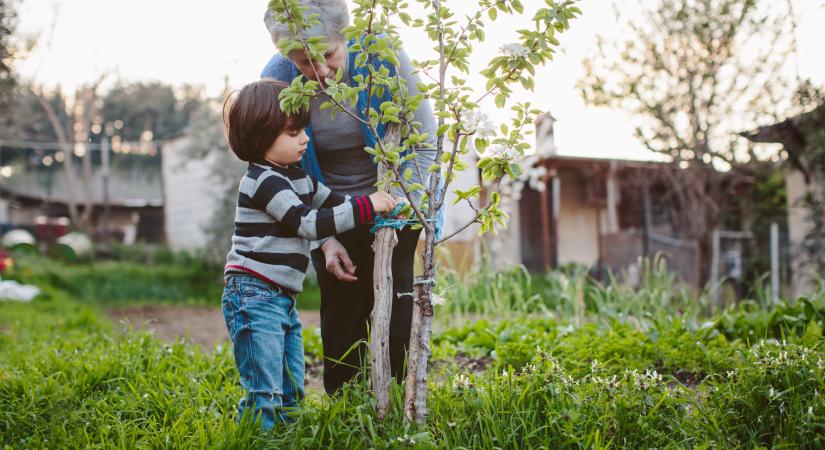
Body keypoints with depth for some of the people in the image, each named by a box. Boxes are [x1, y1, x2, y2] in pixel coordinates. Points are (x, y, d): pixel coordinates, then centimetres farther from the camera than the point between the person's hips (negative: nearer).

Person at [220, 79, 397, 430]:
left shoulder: (297, 178, 14)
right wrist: (366, 206, -20)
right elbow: (309, 223, -21)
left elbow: (333, 202, 24)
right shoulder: (264, 181, -15)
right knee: (265, 393, -9)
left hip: (282, 298, 10)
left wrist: (378, 209, 9)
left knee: (292, 390, 15)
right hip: (254, 296, -10)